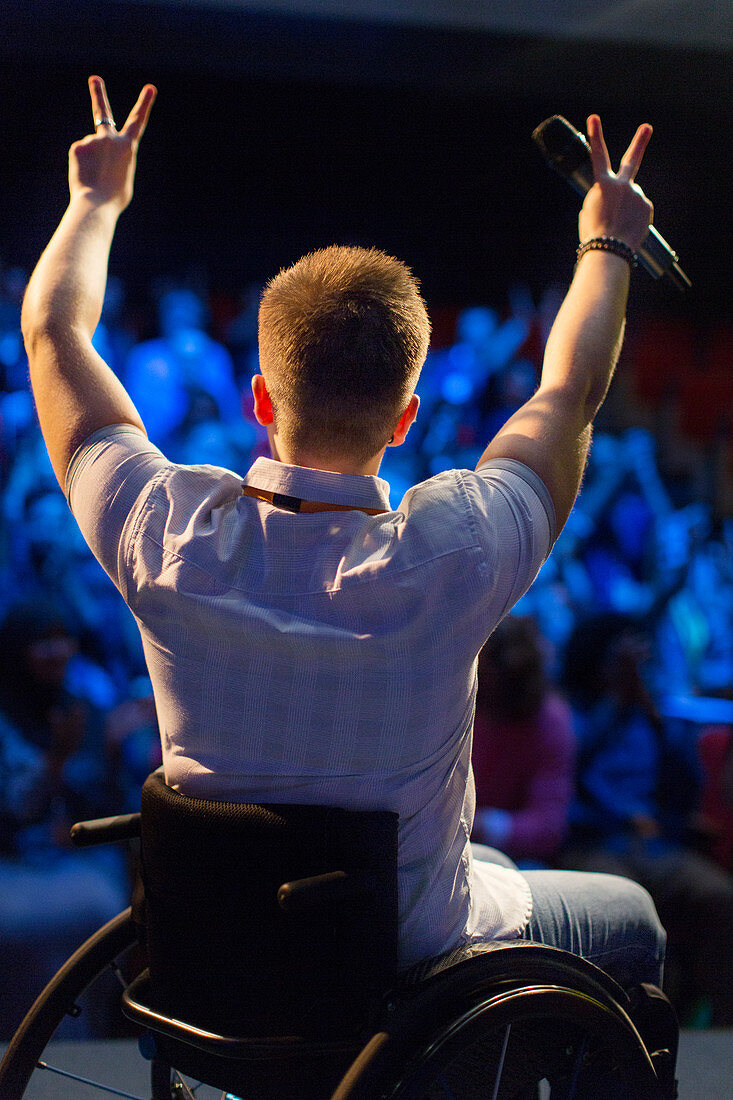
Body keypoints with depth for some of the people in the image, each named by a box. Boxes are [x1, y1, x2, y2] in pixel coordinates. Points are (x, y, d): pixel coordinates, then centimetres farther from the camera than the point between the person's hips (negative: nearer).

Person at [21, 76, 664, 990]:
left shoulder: (173, 540, -23)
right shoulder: (443, 557, -30)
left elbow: (53, 326, -5)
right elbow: (571, 389, -9)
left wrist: (98, 199, 13)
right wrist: (608, 242, 9)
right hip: (407, 965, -4)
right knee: (630, 921, 27)